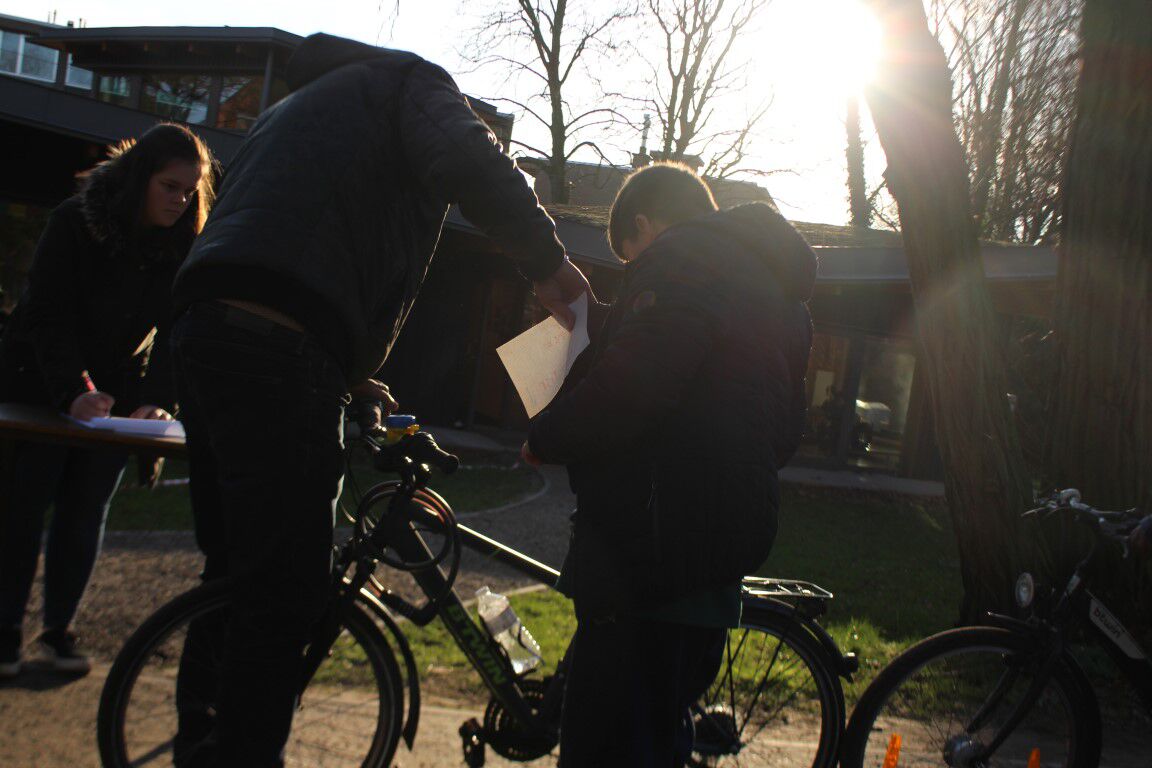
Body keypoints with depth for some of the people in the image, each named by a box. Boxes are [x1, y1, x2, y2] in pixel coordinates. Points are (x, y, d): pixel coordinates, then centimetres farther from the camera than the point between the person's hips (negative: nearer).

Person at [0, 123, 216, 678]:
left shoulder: (186, 245, -8)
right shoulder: (75, 221, -17)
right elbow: (48, 316, -21)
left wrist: (156, 402, -26)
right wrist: (73, 393, -36)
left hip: (115, 391, 3)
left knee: (85, 514, 1)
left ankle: (59, 628, 16)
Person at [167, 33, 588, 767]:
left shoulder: (302, 99, 37)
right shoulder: (412, 79, 11)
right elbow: (468, 161, -14)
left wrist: (350, 375, 32)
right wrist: (550, 262, -4)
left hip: (207, 328, 9)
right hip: (280, 351, -9)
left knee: (236, 568, 20)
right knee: (284, 593, -4)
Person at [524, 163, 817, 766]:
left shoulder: (679, 257, -8)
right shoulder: (775, 283, 21)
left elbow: (629, 385, -23)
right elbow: (785, 429, 24)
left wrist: (544, 439, -8)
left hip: (652, 549, -10)